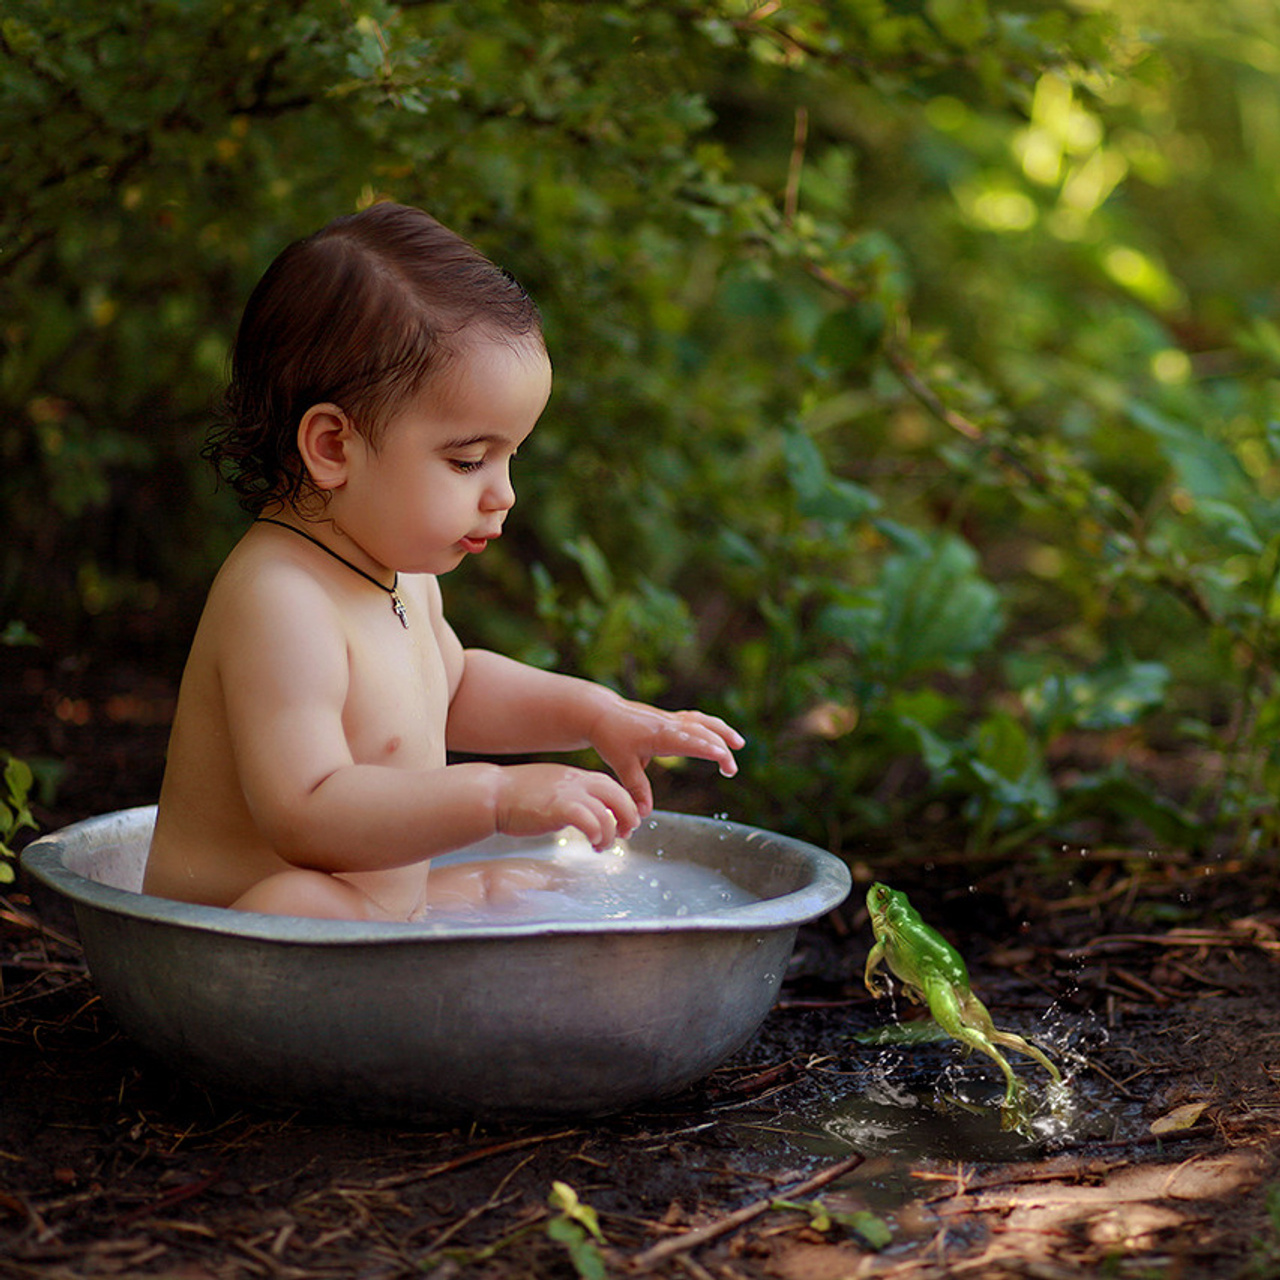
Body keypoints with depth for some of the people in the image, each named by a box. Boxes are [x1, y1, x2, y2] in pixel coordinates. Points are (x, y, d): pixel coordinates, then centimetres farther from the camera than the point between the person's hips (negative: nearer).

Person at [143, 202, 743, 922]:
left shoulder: (401, 574, 6)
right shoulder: (277, 602, -25)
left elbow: (455, 686, 26)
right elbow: (304, 815, -33)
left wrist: (595, 713, 11)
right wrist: (498, 795, -37)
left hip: (380, 907, 9)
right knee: (293, 903, -38)